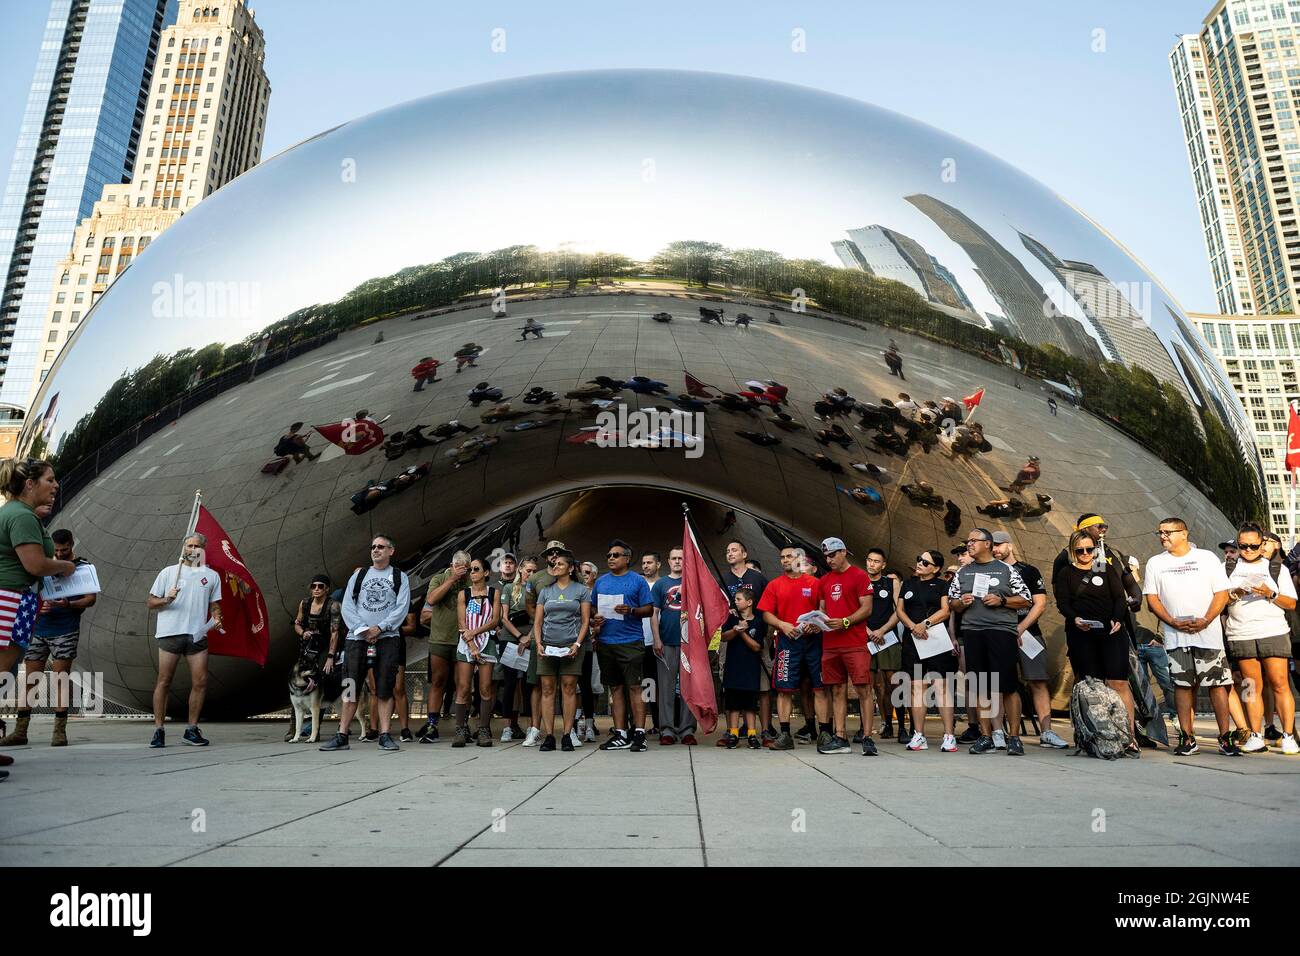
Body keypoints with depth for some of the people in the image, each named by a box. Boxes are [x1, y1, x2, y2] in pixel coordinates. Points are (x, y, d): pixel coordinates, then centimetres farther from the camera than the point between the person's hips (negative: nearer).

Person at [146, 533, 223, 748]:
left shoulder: (211, 575, 15)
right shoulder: (168, 572, 10)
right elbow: (150, 602, 9)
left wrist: (216, 619, 0)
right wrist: (167, 599, -10)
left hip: (197, 634, 2)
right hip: (170, 633, -2)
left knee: (200, 682, -3)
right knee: (164, 681, 0)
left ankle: (192, 729, 8)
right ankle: (158, 730, 8)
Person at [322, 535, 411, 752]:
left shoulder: (400, 577, 10)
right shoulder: (358, 575, 15)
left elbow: (402, 608, -2)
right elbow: (347, 606, 5)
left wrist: (379, 628, -13)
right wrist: (363, 630, -9)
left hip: (387, 638, -2)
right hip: (356, 638, 2)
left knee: (385, 689, -2)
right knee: (350, 688, 1)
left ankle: (385, 736, 2)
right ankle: (341, 736, 7)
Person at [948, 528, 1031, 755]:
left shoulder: (1006, 570, 6)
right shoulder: (962, 573, 17)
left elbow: (1025, 600, 5)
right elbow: (951, 604, 21)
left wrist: (1001, 600, -9)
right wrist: (961, 602, -1)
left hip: (1001, 630, -3)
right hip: (972, 632, 4)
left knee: (1008, 685, -5)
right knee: (981, 688, 5)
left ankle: (1014, 737, 3)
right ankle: (986, 737, 12)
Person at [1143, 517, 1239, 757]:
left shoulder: (1207, 557, 6)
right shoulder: (1155, 563, 10)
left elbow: (1222, 593, 1)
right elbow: (1152, 598, 7)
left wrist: (1205, 620, -12)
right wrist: (1174, 622, -8)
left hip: (1208, 633, -1)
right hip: (1175, 636, 2)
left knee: (1218, 684, -2)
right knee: (1183, 685, 3)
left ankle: (1225, 738, 7)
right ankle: (1187, 739, 8)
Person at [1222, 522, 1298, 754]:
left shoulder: (1277, 568, 11)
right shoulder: (1227, 568, 12)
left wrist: (1270, 594, -10)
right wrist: (1234, 594, -9)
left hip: (1274, 633, -1)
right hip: (1241, 636, 1)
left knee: (1280, 684, -6)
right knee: (1253, 686, 3)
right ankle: (1256, 737, 6)